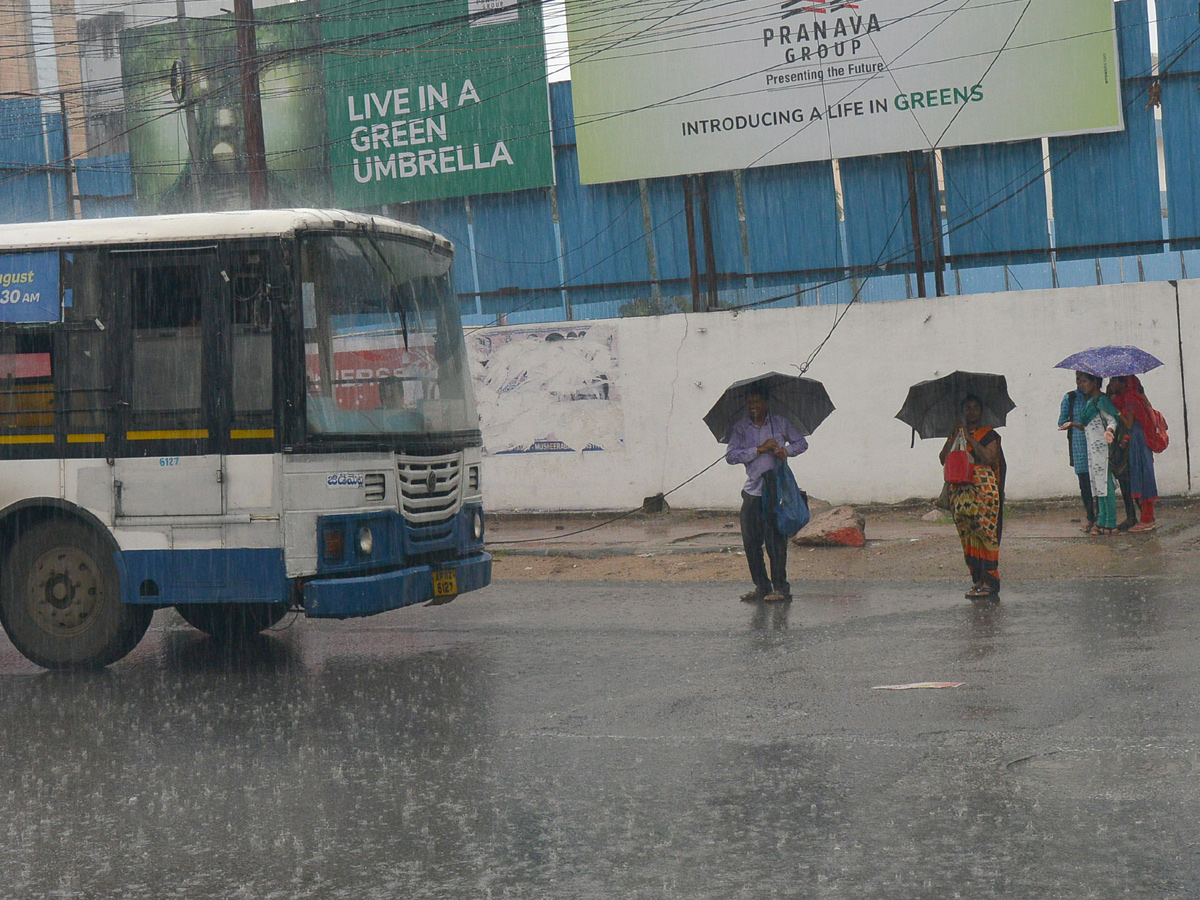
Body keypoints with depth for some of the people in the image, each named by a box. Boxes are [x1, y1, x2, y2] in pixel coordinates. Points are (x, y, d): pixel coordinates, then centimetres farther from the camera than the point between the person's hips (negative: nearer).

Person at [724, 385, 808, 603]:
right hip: (752, 491, 2)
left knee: (776, 540, -6)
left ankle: (780, 587, 2)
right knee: (750, 540, 1)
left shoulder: (780, 423, 6)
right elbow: (731, 456, -5)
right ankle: (761, 586, 14)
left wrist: (786, 450, -6)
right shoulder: (740, 428, 6)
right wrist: (759, 449, -13)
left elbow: (802, 443, 15)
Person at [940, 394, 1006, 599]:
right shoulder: (956, 434, 17)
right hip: (960, 490, 5)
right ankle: (977, 580, 8)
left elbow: (988, 458, -13)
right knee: (967, 536, 3)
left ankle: (989, 581, -10)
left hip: (984, 489, -5)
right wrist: (954, 437, -4)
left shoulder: (989, 435, 4)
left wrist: (970, 439, -12)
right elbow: (943, 459, 5)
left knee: (985, 534, -10)